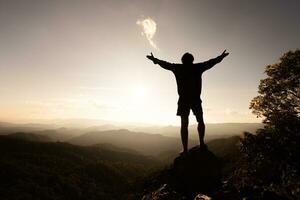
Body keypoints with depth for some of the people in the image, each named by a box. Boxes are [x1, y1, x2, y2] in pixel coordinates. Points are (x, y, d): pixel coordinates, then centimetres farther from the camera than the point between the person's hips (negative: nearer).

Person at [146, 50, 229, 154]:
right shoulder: (197, 67, 6)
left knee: (184, 124, 1)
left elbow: (165, 64, 16)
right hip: (196, 99, 0)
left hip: (183, 100, 0)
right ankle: (201, 143, 10)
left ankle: (185, 149, -2)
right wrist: (220, 57, 34)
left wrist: (154, 59, 31)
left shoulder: (178, 68, 6)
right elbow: (211, 62, 17)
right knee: (200, 121, 18)